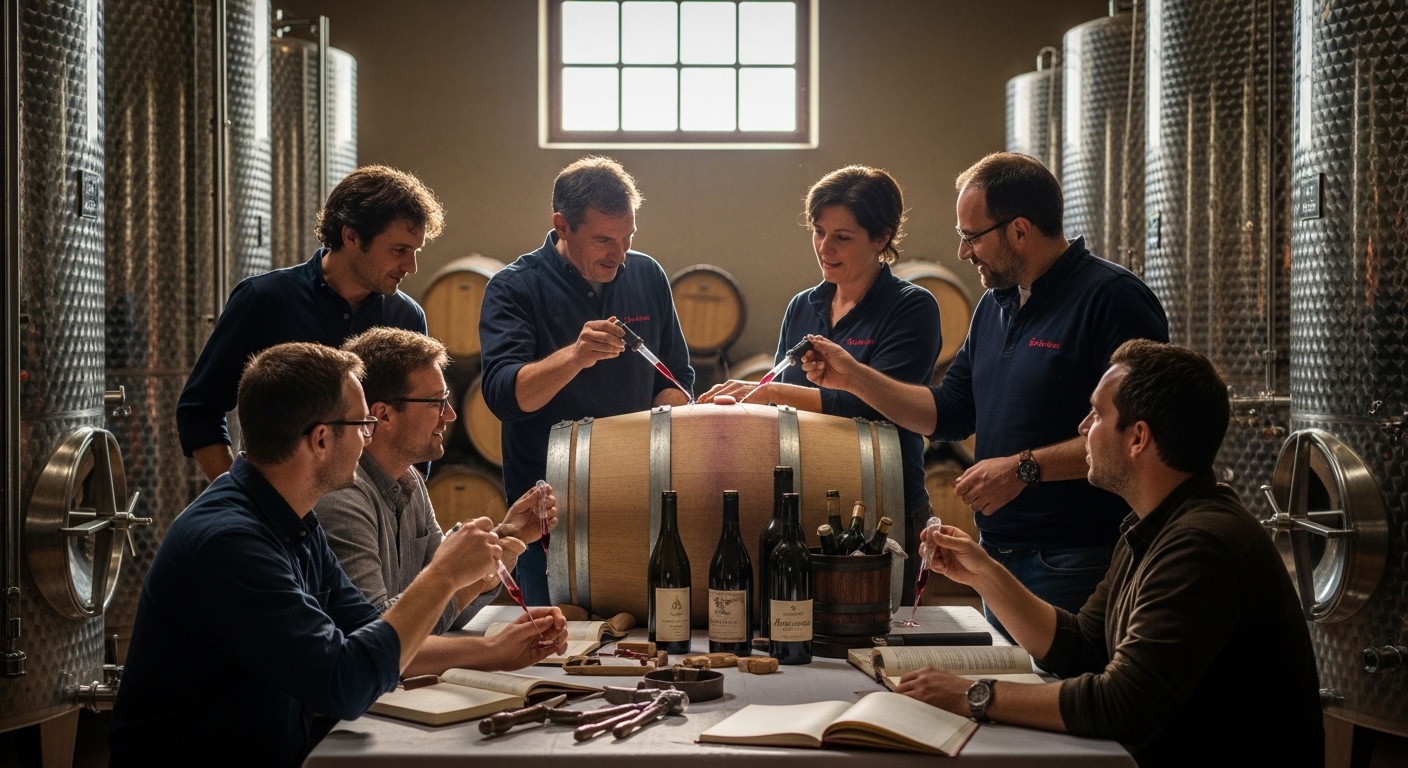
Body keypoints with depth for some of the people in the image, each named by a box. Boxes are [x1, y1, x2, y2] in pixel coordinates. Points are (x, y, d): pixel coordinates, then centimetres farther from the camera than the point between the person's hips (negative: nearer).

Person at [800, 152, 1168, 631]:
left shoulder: (1112, 298, -14)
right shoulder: (994, 307, 15)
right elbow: (950, 413, 19)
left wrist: (1026, 467, -22)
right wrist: (853, 379, 9)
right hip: (998, 555, 9)